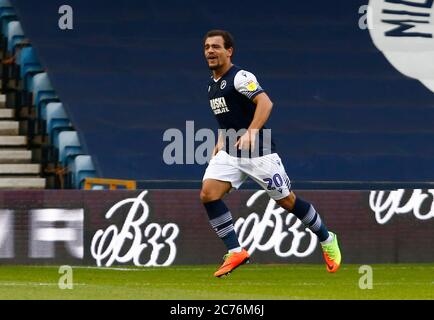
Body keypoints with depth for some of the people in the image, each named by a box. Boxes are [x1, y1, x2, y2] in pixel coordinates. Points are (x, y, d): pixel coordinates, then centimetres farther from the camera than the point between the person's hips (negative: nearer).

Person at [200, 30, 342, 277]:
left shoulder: (240, 77, -14)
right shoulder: (213, 84, 13)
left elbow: (265, 103, -26)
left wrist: (251, 133, -36)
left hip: (258, 152, -7)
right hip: (229, 152, 7)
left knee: (287, 200, 2)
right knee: (208, 194, -15)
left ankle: (327, 241, 24)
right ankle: (236, 252, -10)